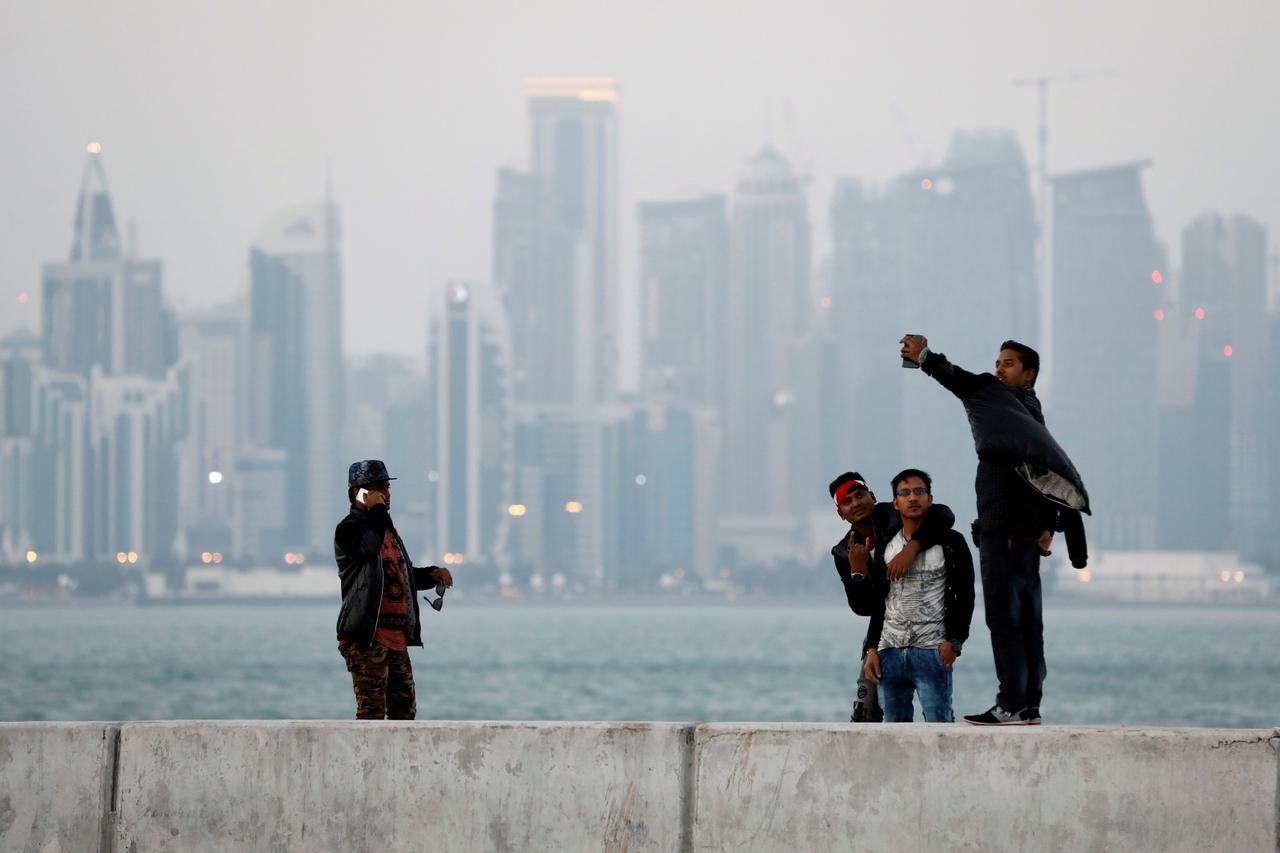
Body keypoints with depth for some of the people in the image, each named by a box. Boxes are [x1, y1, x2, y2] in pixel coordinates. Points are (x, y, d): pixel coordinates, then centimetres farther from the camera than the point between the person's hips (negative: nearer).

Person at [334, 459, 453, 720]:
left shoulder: (386, 528, 22)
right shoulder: (349, 528, -7)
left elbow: (403, 573, 32)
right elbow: (370, 545, -30)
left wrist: (432, 574, 13)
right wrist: (376, 508, -16)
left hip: (396, 637, 9)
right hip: (367, 639, -9)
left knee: (404, 708, 13)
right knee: (372, 710, -10)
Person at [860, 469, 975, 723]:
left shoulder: (950, 542, 2)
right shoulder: (886, 545, 15)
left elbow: (964, 595, -2)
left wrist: (954, 641, -12)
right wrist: (872, 648, 11)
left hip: (932, 651, -5)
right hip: (890, 651, 5)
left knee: (939, 725, -11)